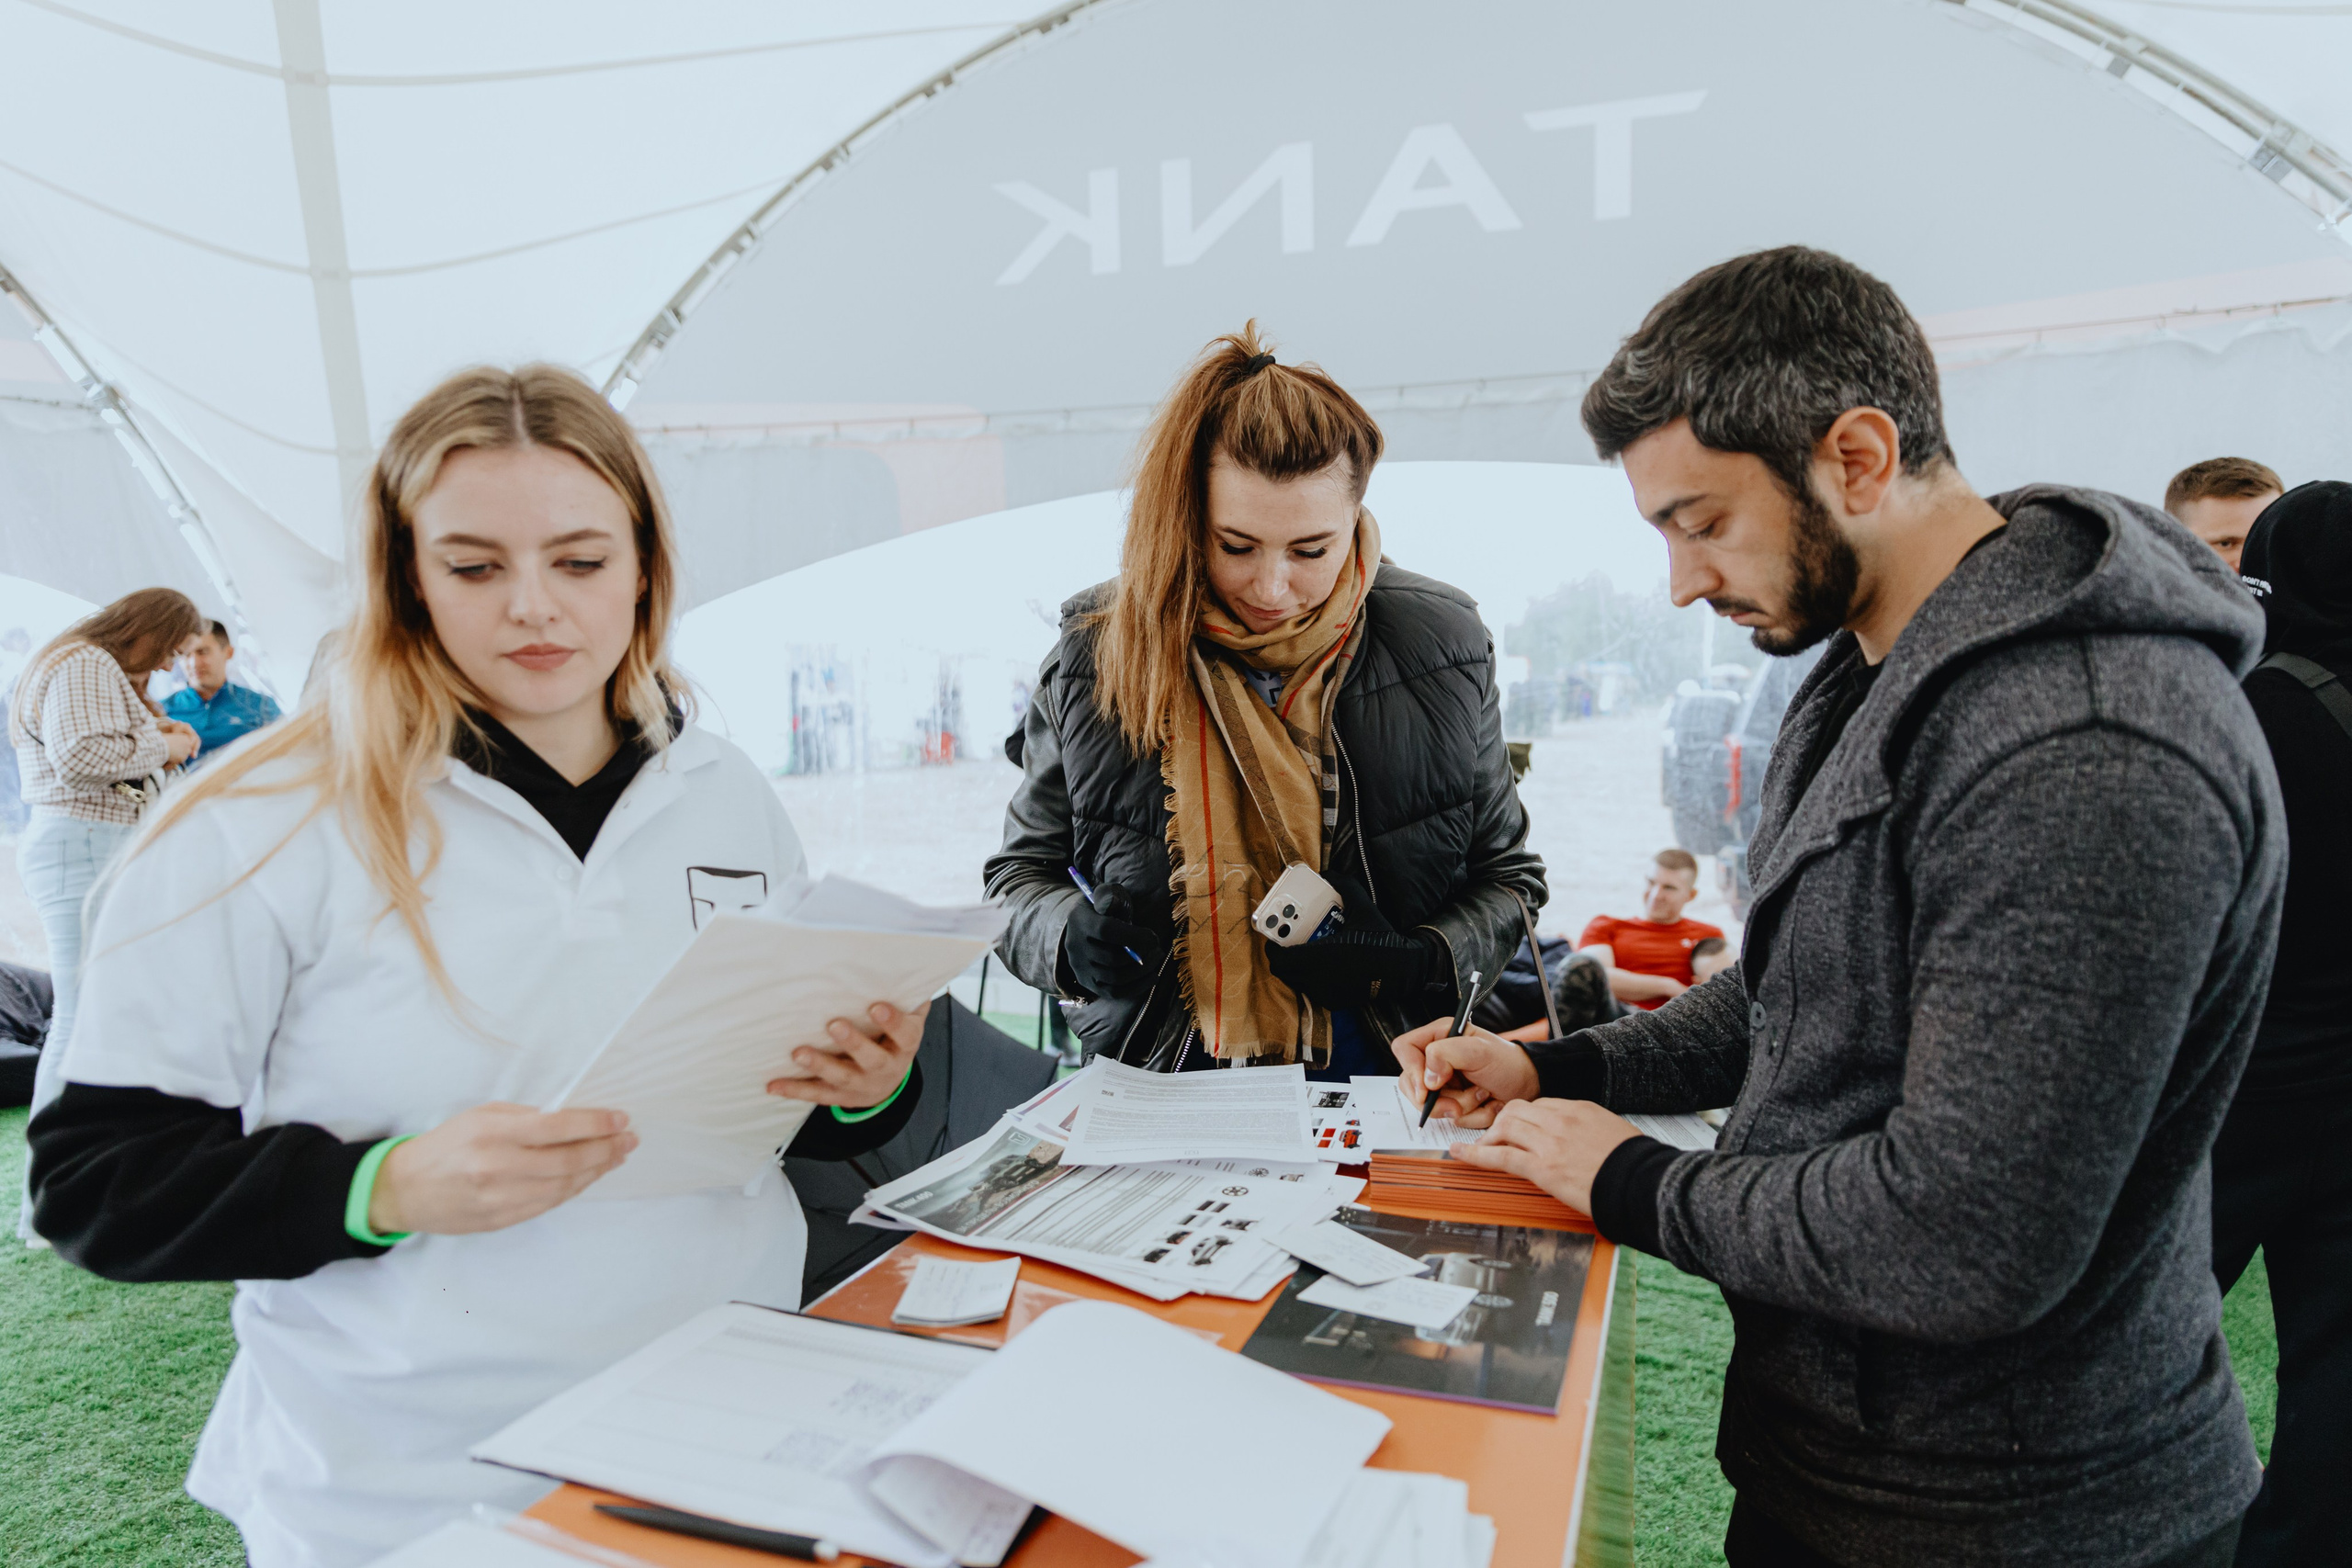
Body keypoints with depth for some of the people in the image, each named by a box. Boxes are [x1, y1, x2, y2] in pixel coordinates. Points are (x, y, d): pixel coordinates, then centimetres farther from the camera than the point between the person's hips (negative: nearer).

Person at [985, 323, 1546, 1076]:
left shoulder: (1444, 648, -1)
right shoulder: (1096, 657, -3)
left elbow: (1508, 877, 10)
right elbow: (1020, 874, 8)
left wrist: (1419, 964, -10)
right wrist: (1071, 937, -14)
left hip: (1382, 1074, 0)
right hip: (1159, 1085, 1)